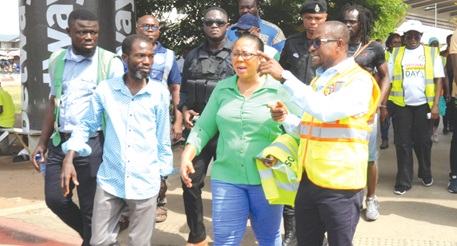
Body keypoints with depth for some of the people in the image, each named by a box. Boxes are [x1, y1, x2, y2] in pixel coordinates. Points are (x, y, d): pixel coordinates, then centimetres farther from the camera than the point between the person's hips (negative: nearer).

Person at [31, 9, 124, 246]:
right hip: (60, 142, 5)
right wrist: (43, 142, 13)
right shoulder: (57, 60, 8)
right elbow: (53, 102, 15)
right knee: (54, 198, 10)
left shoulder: (110, 62, -8)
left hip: (93, 143, -5)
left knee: (90, 207, 5)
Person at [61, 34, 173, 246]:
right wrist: (69, 158, -5)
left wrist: (163, 174, 8)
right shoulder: (105, 89, -4)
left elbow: (163, 138, 4)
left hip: (145, 182, -1)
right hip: (109, 181, 1)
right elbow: (86, 125, 5)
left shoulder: (160, 94, -4)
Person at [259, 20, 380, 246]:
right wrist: (285, 117, -1)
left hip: (339, 184, -7)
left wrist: (284, 77, -27)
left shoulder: (359, 80, -10)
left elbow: (326, 110, -29)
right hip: (308, 180, 7)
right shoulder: (319, 79, 14)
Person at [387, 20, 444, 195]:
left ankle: (426, 174, 30)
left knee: (423, 141, 9)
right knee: (403, 143, 3)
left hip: (424, 104, 0)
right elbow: (388, 79, 3)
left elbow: (438, 80, 1)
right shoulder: (396, 53, 6)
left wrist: (435, 104, -8)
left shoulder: (432, 53, 4)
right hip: (401, 105, 0)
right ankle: (403, 181, 10)